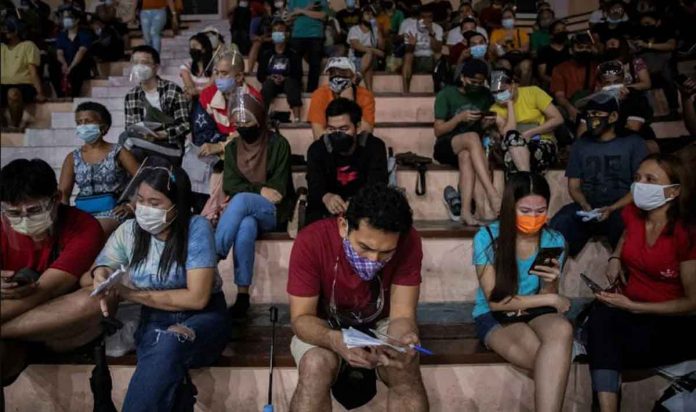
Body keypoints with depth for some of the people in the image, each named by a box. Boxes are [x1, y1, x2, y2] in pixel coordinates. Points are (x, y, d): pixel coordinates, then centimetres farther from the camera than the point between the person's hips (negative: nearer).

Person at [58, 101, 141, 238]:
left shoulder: (118, 152, 3)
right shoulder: (73, 158, 14)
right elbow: (63, 193, 7)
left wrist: (132, 206, -12)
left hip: (111, 212, -4)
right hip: (82, 214, 4)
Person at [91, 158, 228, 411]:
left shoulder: (196, 229, -14)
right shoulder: (129, 231, 0)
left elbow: (197, 298, -18)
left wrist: (132, 294, -17)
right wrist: (101, 280, -21)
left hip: (201, 319, -3)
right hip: (153, 320, 3)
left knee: (168, 344, -37)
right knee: (162, 355, -33)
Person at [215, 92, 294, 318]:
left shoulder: (278, 144, -3)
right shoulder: (232, 147, 10)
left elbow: (278, 189, -7)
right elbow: (229, 185, 0)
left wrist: (249, 191, -11)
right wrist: (259, 190, -14)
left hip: (272, 211, -3)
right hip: (244, 212, 3)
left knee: (241, 200, -37)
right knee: (246, 227, -36)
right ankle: (242, 294, -34)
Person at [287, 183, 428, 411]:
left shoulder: (409, 242, -23)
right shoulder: (311, 241, -28)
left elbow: (402, 314, -20)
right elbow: (302, 317, -23)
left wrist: (403, 343, -43)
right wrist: (335, 340, -44)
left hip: (381, 324, 1)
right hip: (322, 328, -1)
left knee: (406, 369, -27)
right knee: (316, 367, -31)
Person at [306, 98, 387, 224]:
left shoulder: (374, 147, -7)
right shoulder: (317, 149, -5)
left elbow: (377, 185, -21)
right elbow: (315, 186, -21)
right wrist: (326, 197, -47)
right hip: (325, 211, 0)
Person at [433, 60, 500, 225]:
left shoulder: (486, 95, 12)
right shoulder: (446, 95, 2)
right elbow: (438, 131, -2)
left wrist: (488, 123, -4)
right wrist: (460, 118, -16)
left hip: (470, 148, 3)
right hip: (446, 147, -3)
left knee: (466, 156, -38)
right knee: (472, 137, -37)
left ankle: (465, 211, -50)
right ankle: (493, 196, -50)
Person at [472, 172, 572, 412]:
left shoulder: (554, 241, -1)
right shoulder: (487, 238, -12)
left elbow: (548, 297, 4)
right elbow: (495, 301, -10)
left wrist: (551, 283, -20)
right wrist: (551, 300, -11)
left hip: (536, 313, 3)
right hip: (494, 317, -3)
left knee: (562, 330, -34)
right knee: (556, 362, -32)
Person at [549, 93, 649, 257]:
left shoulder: (633, 143, 8)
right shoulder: (580, 145, 19)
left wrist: (613, 209, -14)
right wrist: (584, 204, -8)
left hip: (621, 208, -2)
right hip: (586, 208, 2)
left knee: (625, 224, -37)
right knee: (559, 224, -30)